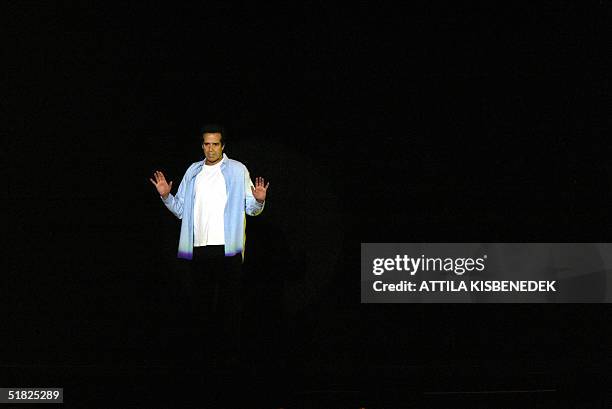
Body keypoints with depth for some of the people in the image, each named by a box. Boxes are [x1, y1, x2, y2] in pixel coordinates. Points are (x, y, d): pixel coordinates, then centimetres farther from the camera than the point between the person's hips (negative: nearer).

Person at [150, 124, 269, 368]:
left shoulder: (237, 170, 3)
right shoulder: (193, 171, 13)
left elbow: (251, 208, -1)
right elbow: (180, 210, 12)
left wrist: (259, 201, -22)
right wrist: (166, 196, -4)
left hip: (227, 248, -4)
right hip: (199, 248, 4)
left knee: (229, 303, -1)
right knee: (203, 302, 9)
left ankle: (230, 353, 5)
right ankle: (208, 350, 20)